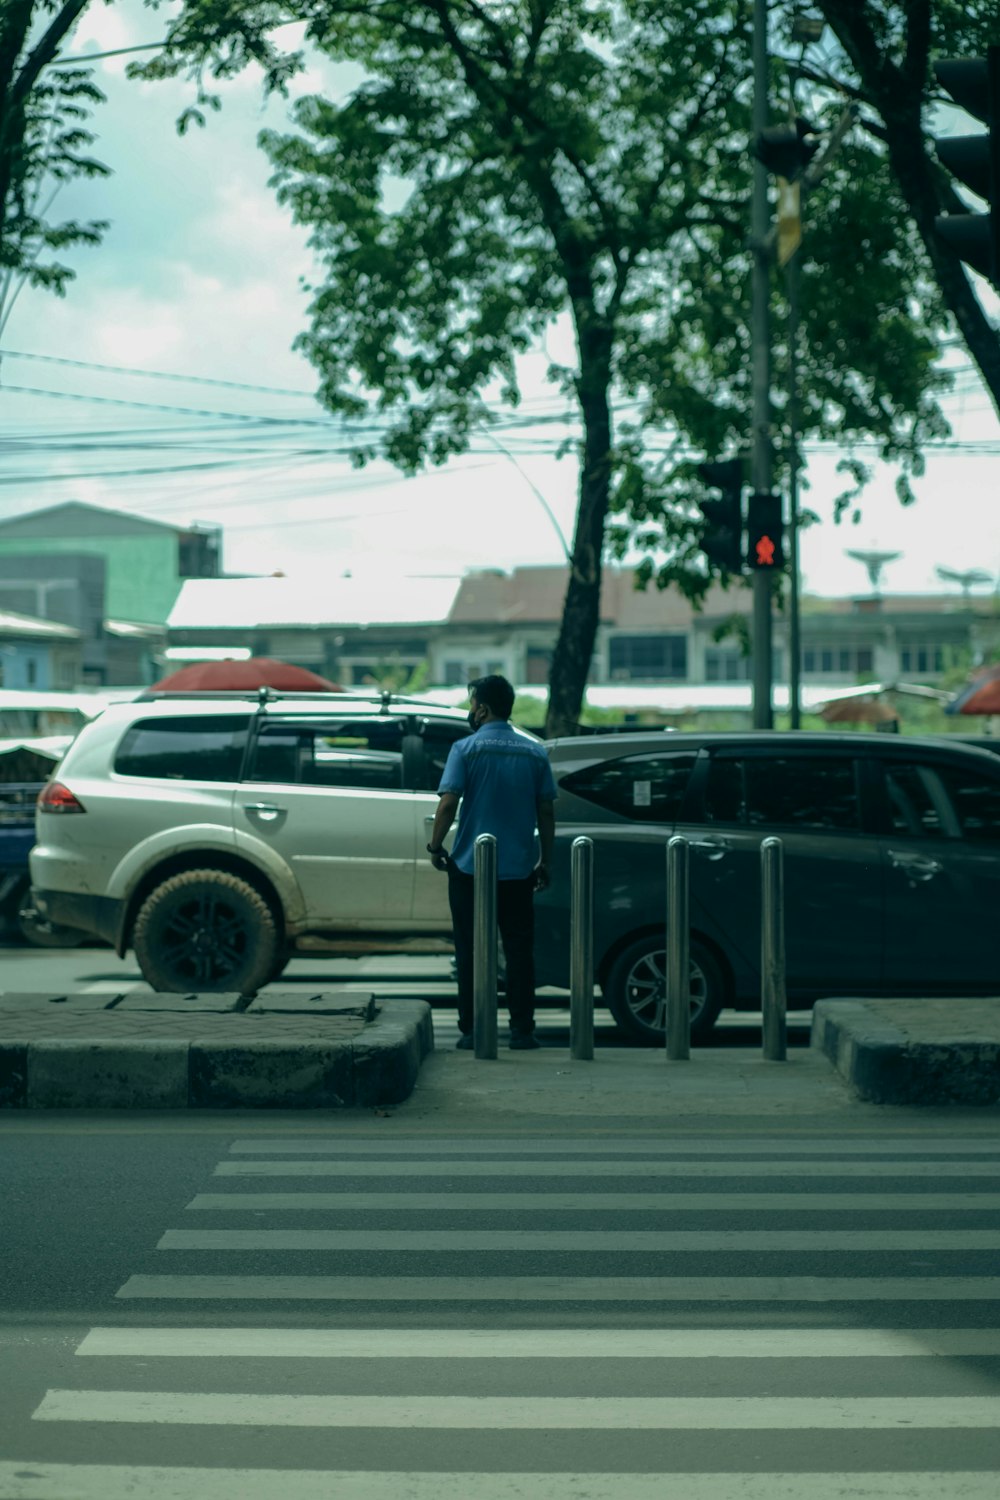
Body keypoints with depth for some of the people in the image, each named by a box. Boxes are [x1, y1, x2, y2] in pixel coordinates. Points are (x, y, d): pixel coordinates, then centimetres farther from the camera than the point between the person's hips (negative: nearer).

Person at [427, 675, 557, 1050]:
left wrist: (436, 847, 0)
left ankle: (471, 1030, 4)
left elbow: (448, 804, -12)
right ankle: (522, 1030, 4)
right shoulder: (535, 753, 5)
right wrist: (545, 861, 14)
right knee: (519, 949, 7)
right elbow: (547, 812, 6)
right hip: (518, 869, 3)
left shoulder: (466, 749, -6)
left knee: (471, 951, 4)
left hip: (470, 866, -3)